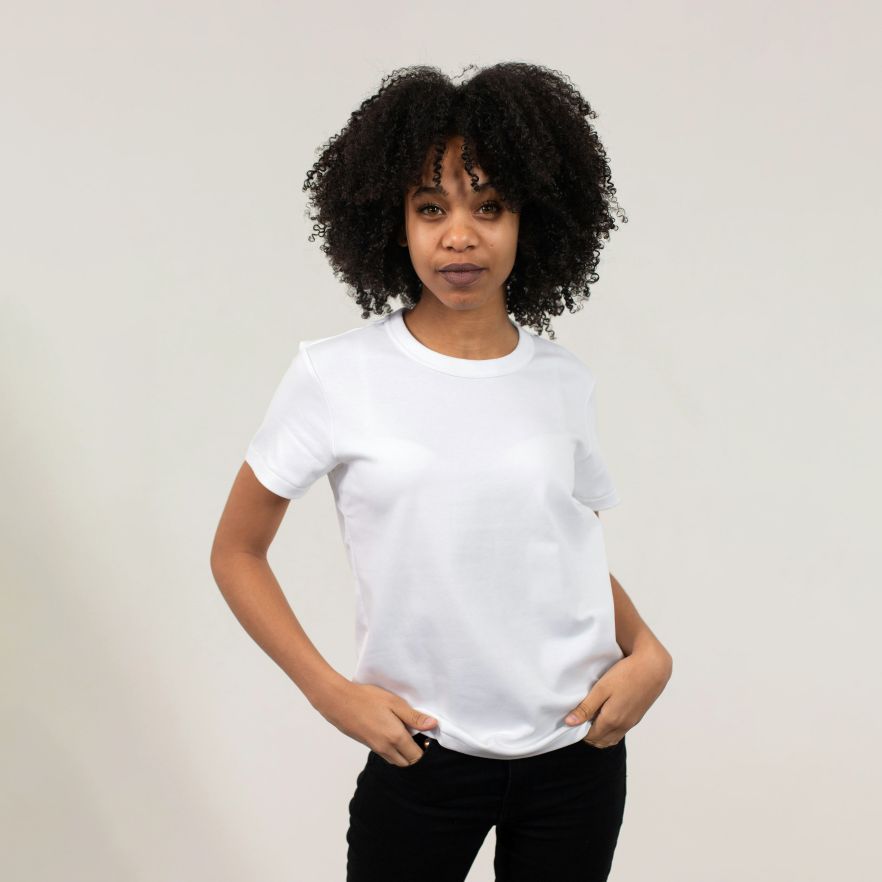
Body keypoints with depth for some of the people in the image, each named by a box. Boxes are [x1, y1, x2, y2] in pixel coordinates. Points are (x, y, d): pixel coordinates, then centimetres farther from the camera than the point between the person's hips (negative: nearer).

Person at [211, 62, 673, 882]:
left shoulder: (564, 383, 1)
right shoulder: (336, 377, -8)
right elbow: (236, 552, -1)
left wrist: (647, 652, -4)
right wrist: (329, 690, -10)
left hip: (577, 752, 3)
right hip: (423, 753, -2)